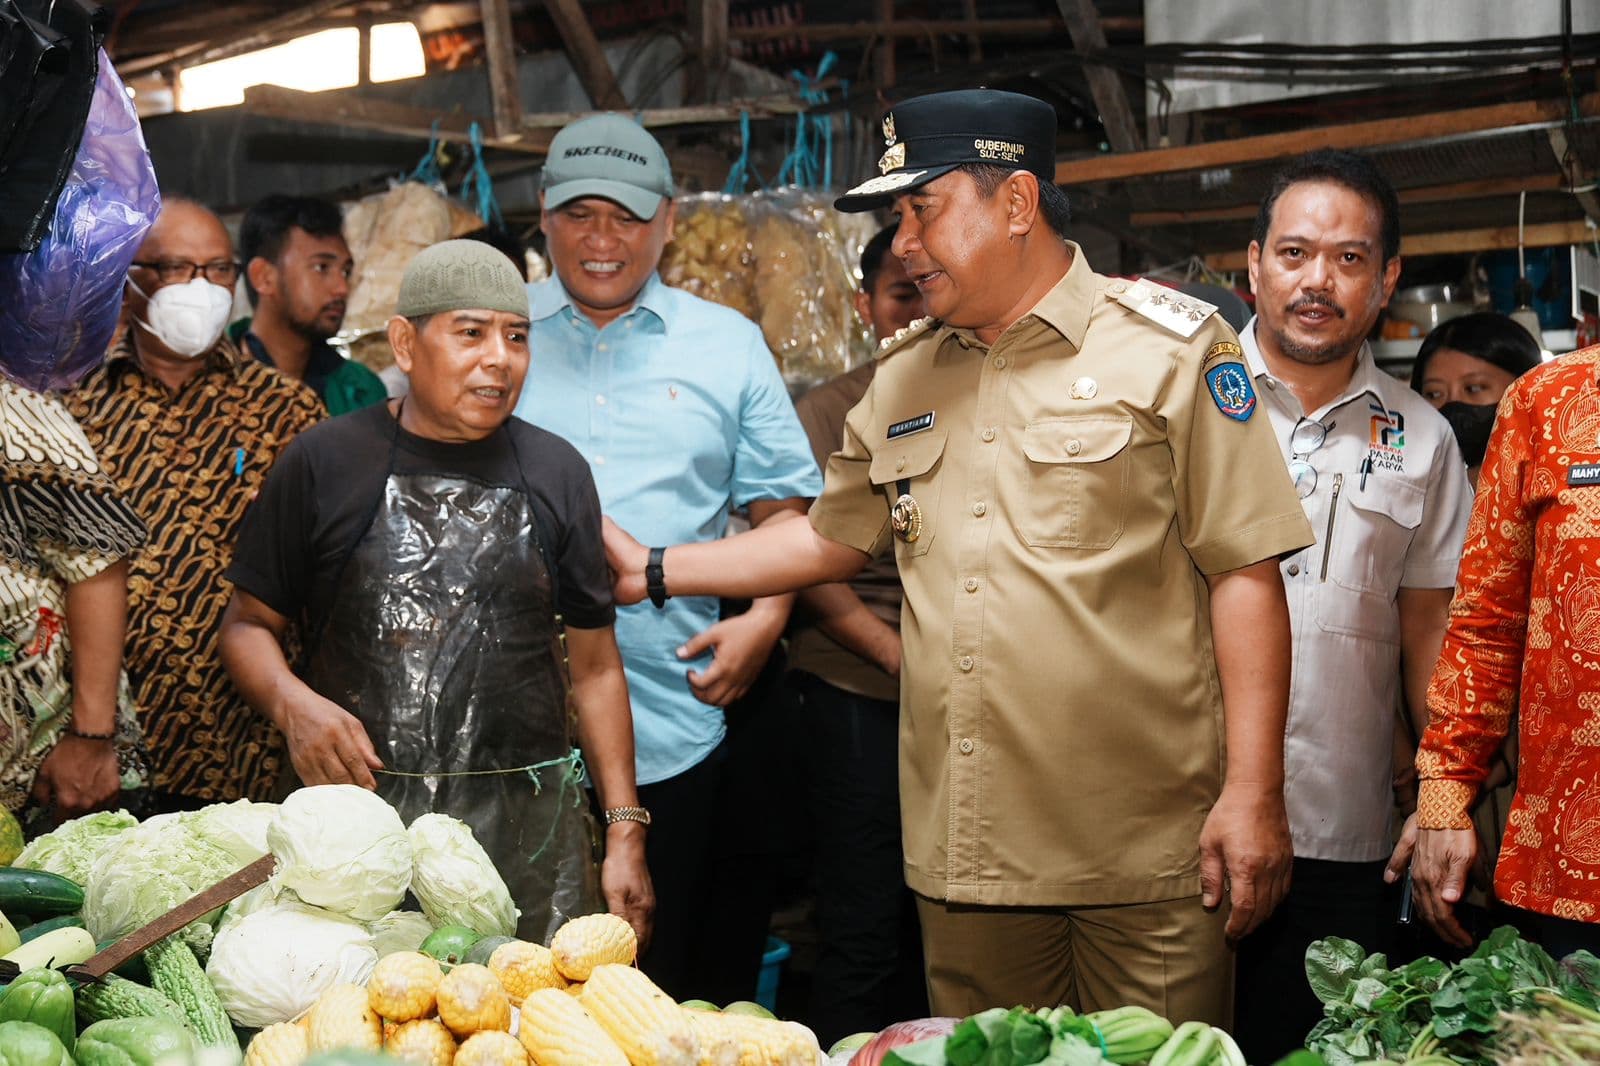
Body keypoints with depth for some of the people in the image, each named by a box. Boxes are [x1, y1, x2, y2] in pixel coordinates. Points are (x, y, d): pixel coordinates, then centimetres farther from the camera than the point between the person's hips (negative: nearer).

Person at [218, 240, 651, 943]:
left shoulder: (556, 471, 9)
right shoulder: (324, 463, 3)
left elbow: (594, 667, 11)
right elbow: (248, 624, 8)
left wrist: (624, 831, 6)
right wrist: (292, 704, -14)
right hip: (357, 808, -1)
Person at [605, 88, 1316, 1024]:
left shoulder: (1171, 347, -2)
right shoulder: (901, 379, 16)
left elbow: (1244, 573, -6)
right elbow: (835, 539, 26)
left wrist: (1254, 793, -11)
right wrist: (655, 571, 20)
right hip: (966, 852, 5)